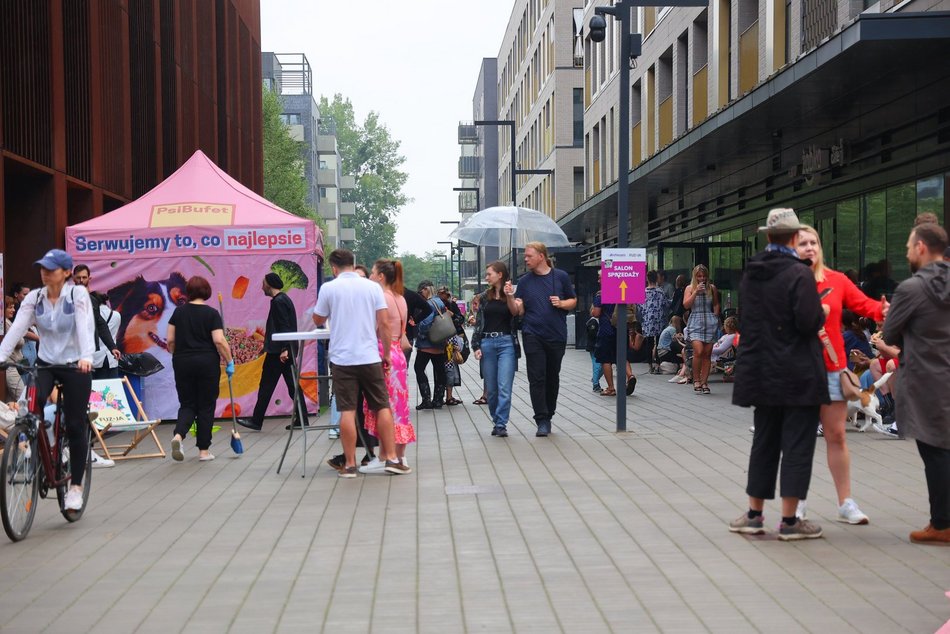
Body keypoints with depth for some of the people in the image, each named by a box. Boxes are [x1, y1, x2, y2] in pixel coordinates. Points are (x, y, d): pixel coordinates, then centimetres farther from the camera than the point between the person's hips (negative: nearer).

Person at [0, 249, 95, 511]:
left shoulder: (78, 294, -9)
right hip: (45, 363, 3)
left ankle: (76, 485, 14)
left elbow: (84, 326, -23)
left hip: (75, 366, -3)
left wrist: (86, 357, -40)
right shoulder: (34, 297, 0)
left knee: (75, 426, 0)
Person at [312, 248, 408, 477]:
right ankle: (391, 459, 9)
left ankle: (350, 464, 3)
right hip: (370, 357, 1)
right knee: (383, 408, 9)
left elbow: (318, 320, 10)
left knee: (347, 411, 1)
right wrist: (387, 353, 6)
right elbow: (384, 323, -2)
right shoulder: (373, 287, 2)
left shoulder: (329, 288, -2)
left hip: (342, 358, -1)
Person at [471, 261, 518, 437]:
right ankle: (496, 422, 18)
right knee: (491, 388, 6)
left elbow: (517, 319, -4)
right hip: (487, 343, 4)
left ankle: (501, 424, -7)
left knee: (504, 387, -10)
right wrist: (476, 346, 5)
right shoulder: (484, 297, 12)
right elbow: (478, 322, 13)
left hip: (506, 343, -4)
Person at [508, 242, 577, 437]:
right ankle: (542, 420, -6)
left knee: (552, 378, 10)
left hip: (557, 335, 0)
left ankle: (548, 415, 24)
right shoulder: (524, 281, 6)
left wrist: (561, 303, -9)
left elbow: (573, 301, 10)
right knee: (537, 378, -7)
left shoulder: (561, 277, 4)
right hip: (533, 336, 0)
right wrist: (510, 296, -13)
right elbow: (517, 311, 3)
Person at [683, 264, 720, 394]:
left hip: (710, 322, 3)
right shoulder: (690, 288, 5)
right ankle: (696, 380, -6)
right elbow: (686, 305, -6)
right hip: (695, 322, -2)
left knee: (707, 354, 1)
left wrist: (715, 318, 12)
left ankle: (704, 382, 7)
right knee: (698, 351, -18)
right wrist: (696, 292, -12)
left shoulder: (712, 288, 11)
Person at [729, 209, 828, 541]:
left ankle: (754, 514, 19)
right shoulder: (799, 274, -14)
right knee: (797, 444, 1)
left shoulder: (750, 274, 8)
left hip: (761, 373, 6)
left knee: (763, 442, 14)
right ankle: (789, 521, 3)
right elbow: (809, 322, -19)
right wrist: (822, 313, 0)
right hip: (798, 375, -6)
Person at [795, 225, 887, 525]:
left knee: (836, 435, 6)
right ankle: (798, 502, 15)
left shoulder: (837, 280, 4)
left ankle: (846, 503, 11)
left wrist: (883, 310, -22)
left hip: (831, 367, 2)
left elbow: (865, 304, -2)